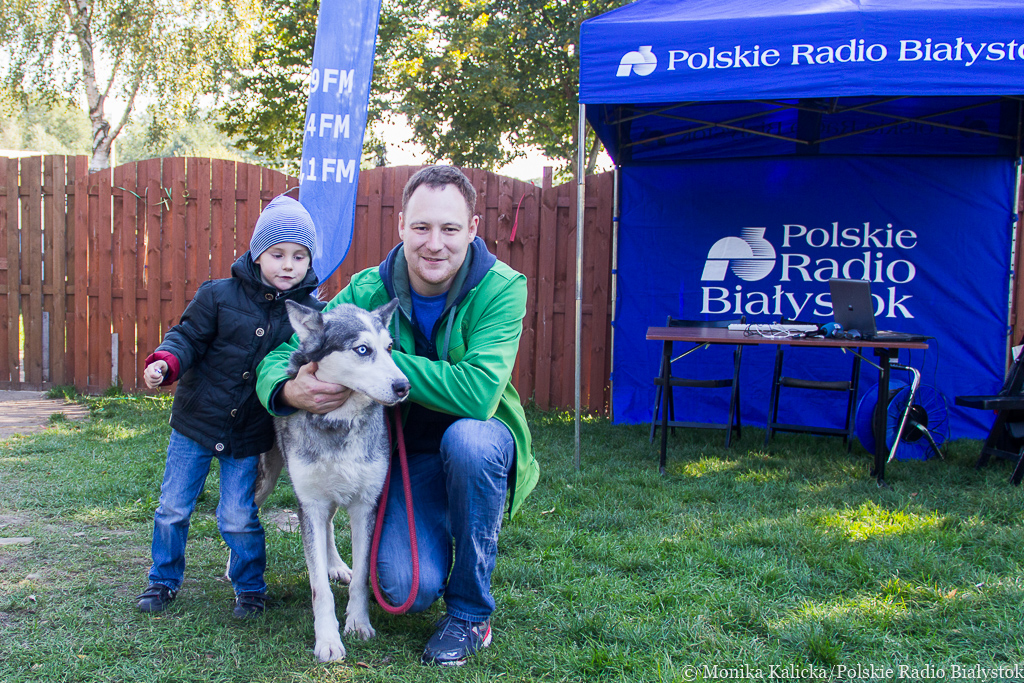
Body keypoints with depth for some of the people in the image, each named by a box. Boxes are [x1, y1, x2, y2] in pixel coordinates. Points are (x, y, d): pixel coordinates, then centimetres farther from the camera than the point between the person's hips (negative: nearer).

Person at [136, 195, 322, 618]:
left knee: (238, 517, 1)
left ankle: (250, 588, 24)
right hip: (196, 422, 1)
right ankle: (163, 580, 31)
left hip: (249, 433, 0)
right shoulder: (219, 295, -7)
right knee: (173, 508, 10)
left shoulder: (311, 312, -3)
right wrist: (165, 362, -22)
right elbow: (189, 336, -4)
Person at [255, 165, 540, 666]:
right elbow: (281, 356, -7)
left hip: (480, 446, -1)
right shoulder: (369, 291, -10)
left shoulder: (501, 288, -19)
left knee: (467, 438, -38)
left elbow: (478, 393, -33)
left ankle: (470, 613, -15)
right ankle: (435, 540, 19)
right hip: (407, 452, 1)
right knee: (407, 589, -22)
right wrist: (290, 388, -32)